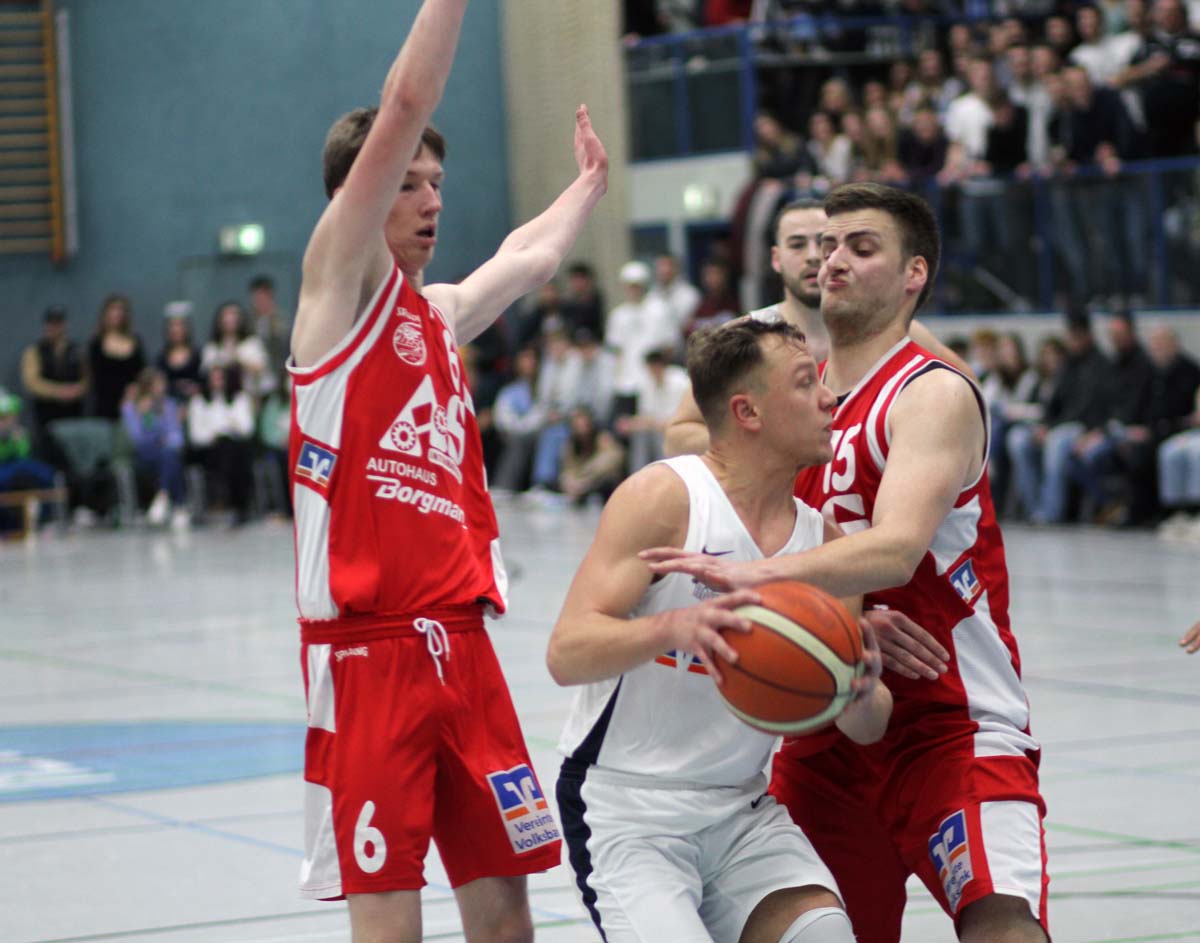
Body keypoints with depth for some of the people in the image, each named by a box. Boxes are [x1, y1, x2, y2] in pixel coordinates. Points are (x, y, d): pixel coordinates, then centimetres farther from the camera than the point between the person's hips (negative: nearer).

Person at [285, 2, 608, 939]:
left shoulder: (442, 314, 18)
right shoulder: (341, 284, -1)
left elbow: (530, 256, 40)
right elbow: (404, 109, -10)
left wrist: (590, 184, 51)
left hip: (460, 642, 7)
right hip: (367, 647, -7)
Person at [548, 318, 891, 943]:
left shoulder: (823, 538, 5)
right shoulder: (664, 497, -12)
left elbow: (866, 728, 7)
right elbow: (565, 653, -19)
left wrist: (862, 692, -17)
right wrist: (673, 627, -37)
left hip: (741, 810, 5)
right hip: (625, 809, -5)